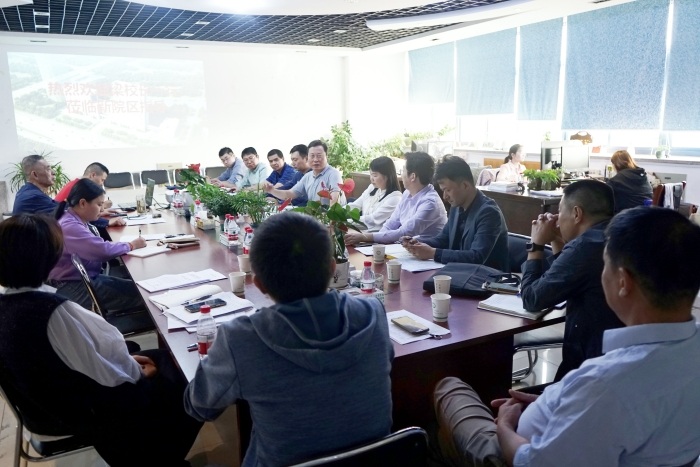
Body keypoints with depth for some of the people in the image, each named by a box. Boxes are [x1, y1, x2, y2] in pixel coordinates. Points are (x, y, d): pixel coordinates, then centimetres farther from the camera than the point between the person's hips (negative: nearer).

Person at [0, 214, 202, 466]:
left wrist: (130, 363, 4)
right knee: (181, 384, 10)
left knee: (161, 357, 19)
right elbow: (107, 374, -25)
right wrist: (139, 372, -5)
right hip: (81, 411, -8)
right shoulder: (55, 310, -34)